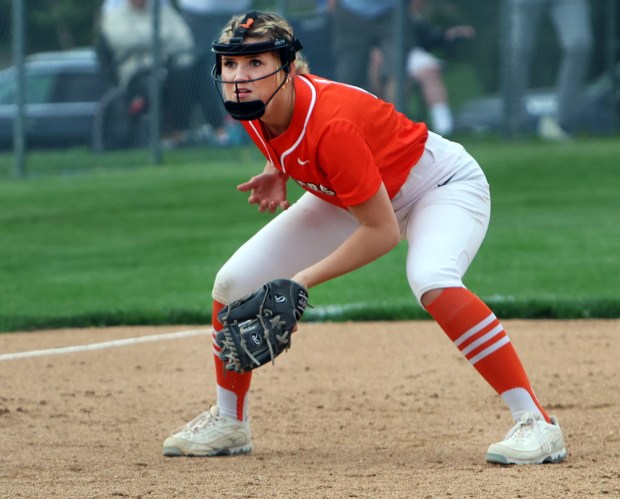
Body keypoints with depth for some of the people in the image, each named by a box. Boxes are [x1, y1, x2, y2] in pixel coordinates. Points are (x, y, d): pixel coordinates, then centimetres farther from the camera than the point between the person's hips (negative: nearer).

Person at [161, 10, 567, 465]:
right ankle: (229, 423, 20)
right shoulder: (253, 105, -17)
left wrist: (304, 280, -28)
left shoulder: (331, 125, -38)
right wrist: (277, 175, -9)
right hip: (354, 196, 8)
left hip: (443, 184, -8)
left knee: (431, 281, -40)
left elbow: (382, 232, -31)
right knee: (234, 282, -1)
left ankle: (536, 423, -36)